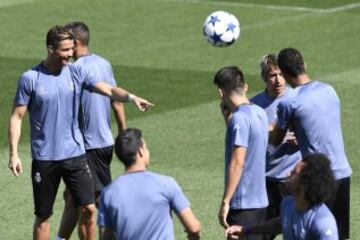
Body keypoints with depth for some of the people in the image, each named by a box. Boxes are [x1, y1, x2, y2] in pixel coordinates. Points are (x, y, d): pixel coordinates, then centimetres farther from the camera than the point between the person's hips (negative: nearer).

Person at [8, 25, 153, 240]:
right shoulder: (30, 79, -6)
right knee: (43, 216, 6)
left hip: (75, 153, 2)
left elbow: (109, 90, -8)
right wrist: (14, 154, -9)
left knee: (89, 209, -5)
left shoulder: (76, 73, 1)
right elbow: (17, 117, -2)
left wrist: (130, 97, -29)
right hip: (44, 158, -2)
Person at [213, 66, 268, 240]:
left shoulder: (239, 118, -17)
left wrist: (225, 202, -18)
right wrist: (227, 117, 12)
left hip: (242, 205, -9)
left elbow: (237, 162, -21)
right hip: (260, 200, 9)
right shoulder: (260, 113, 9)